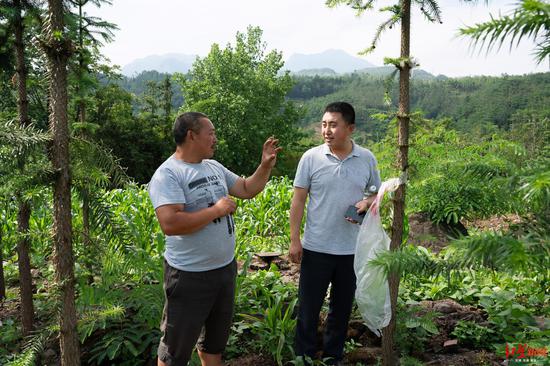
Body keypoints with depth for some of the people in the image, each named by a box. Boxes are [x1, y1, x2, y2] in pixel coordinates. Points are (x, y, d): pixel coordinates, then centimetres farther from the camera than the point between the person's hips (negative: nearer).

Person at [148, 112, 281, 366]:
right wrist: (216, 210, -22)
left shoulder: (214, 167, 7)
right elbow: (170, 224, -30)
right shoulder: (167, 175, -18)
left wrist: (266, 165, 1)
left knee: (215, 338, 26)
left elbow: (247, 190, 15)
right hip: (190, 276, -8)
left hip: (225, 268, 8)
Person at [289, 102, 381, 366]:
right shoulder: (311, 158, -6)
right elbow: (298, 200, -3)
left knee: (342, 309, 15)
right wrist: (294, 240, -7)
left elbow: (378, 193, 11)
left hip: (352, 249, 2)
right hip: (316, 248, -2)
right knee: (308, 308, 8)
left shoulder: (367, 159, -1)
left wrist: (367, 202, -13)